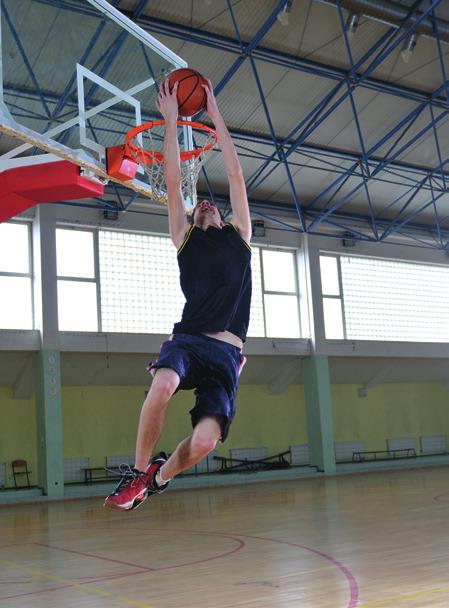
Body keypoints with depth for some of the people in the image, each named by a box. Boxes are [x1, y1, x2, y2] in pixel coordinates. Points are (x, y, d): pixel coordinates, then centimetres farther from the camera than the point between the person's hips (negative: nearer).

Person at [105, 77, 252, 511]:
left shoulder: (239, 236, 22)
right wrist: (171, 121, 20)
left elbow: (235, 176, 21)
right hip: (188, 340, -1)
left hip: (226, 352, 1)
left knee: (204, 440, -19)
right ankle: (139, 471, -10)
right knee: (163, 384, -36)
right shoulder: (185, 239, 20)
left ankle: (161, 475, 16)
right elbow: (172, 182, 16)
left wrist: (215, 117, 24)